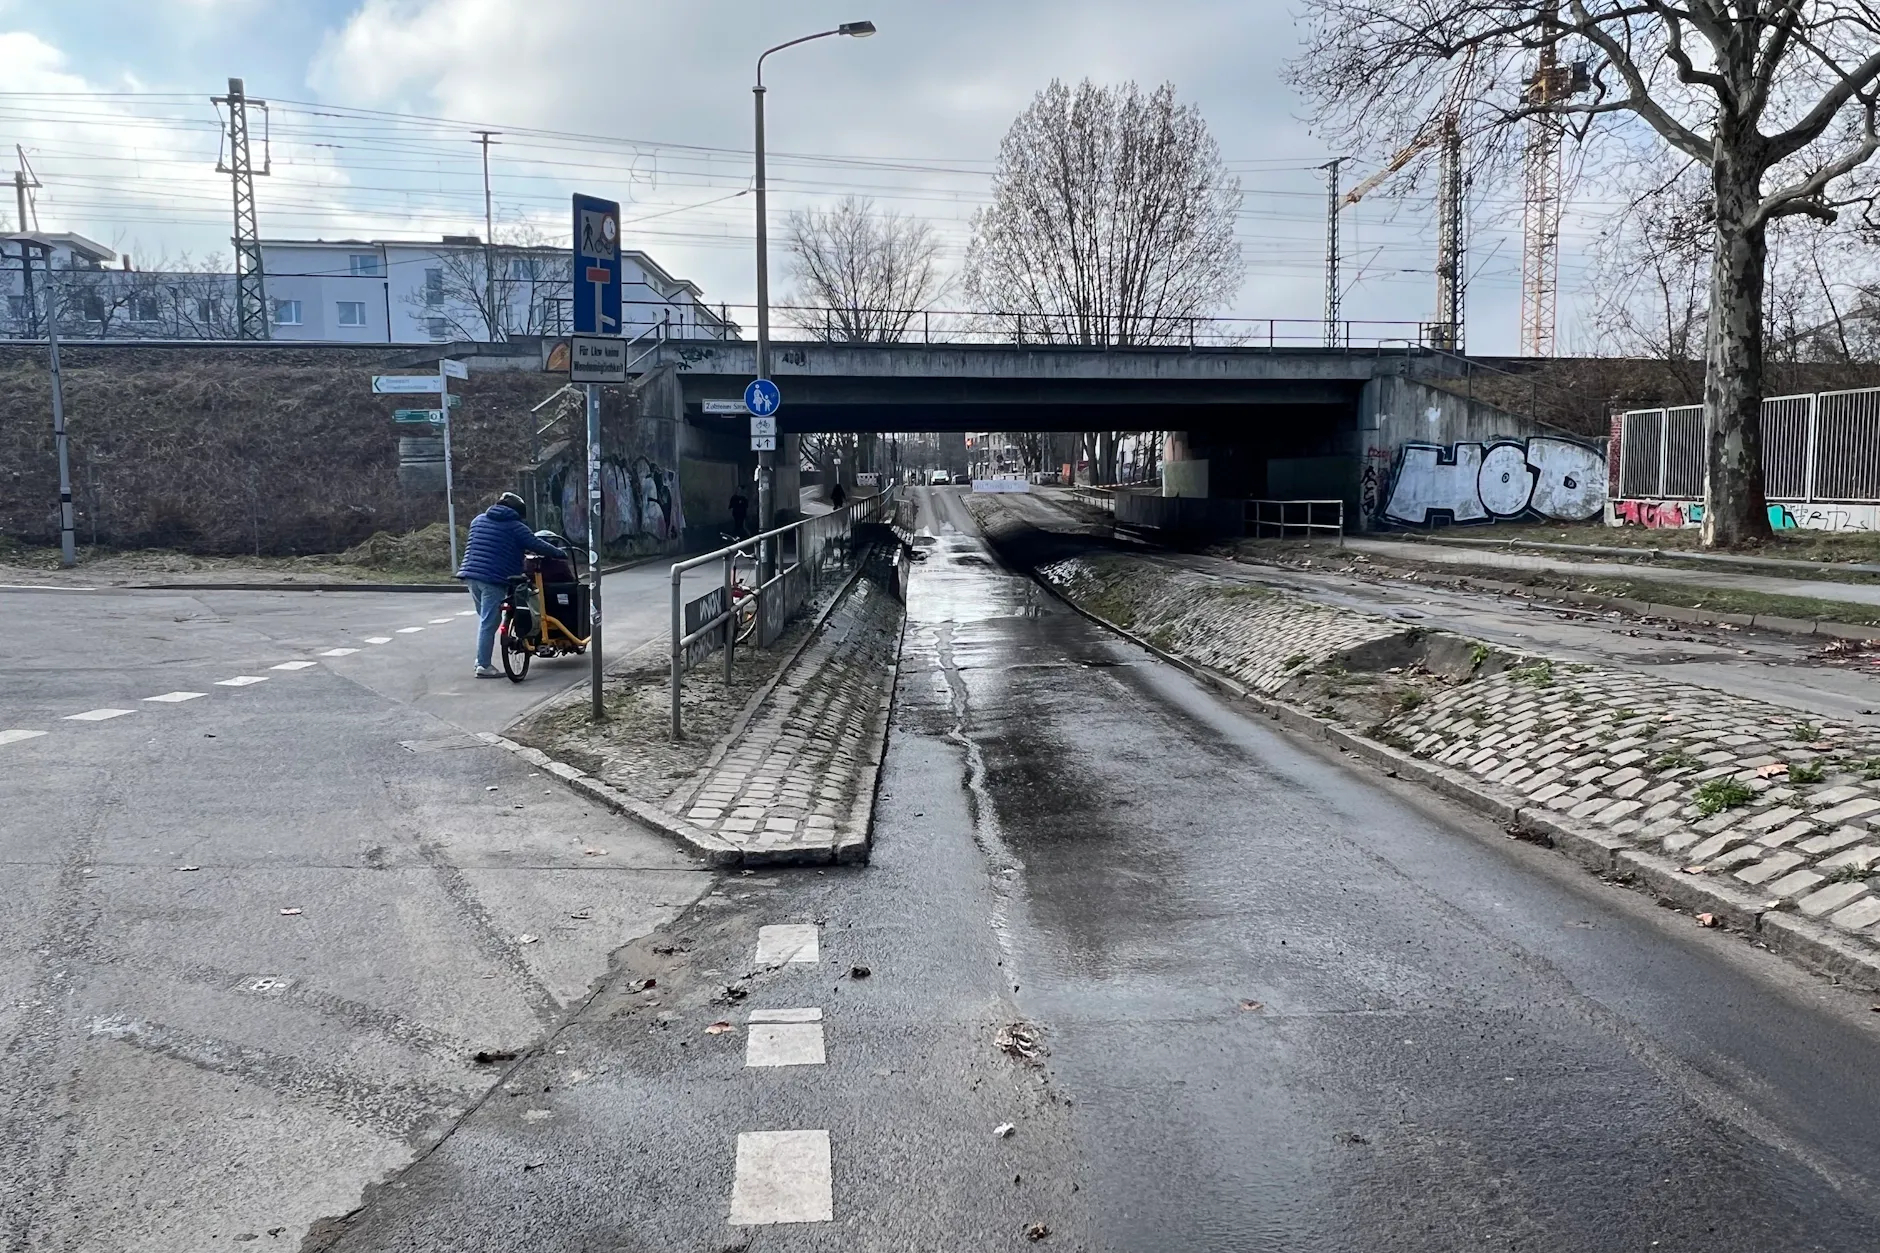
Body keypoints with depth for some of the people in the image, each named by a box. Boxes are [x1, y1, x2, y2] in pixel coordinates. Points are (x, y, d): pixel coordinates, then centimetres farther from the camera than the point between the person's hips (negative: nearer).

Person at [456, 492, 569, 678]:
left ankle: (481, 659, 24)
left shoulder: (478, 520, 18)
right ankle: (483, 666, -2)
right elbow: (536, 545, -4)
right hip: (493, 579, -7)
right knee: (489, 623, -4)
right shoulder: (515, 526, -3)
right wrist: (559, 553, 10)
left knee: (485, 619, 20)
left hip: (470, 574, 7)